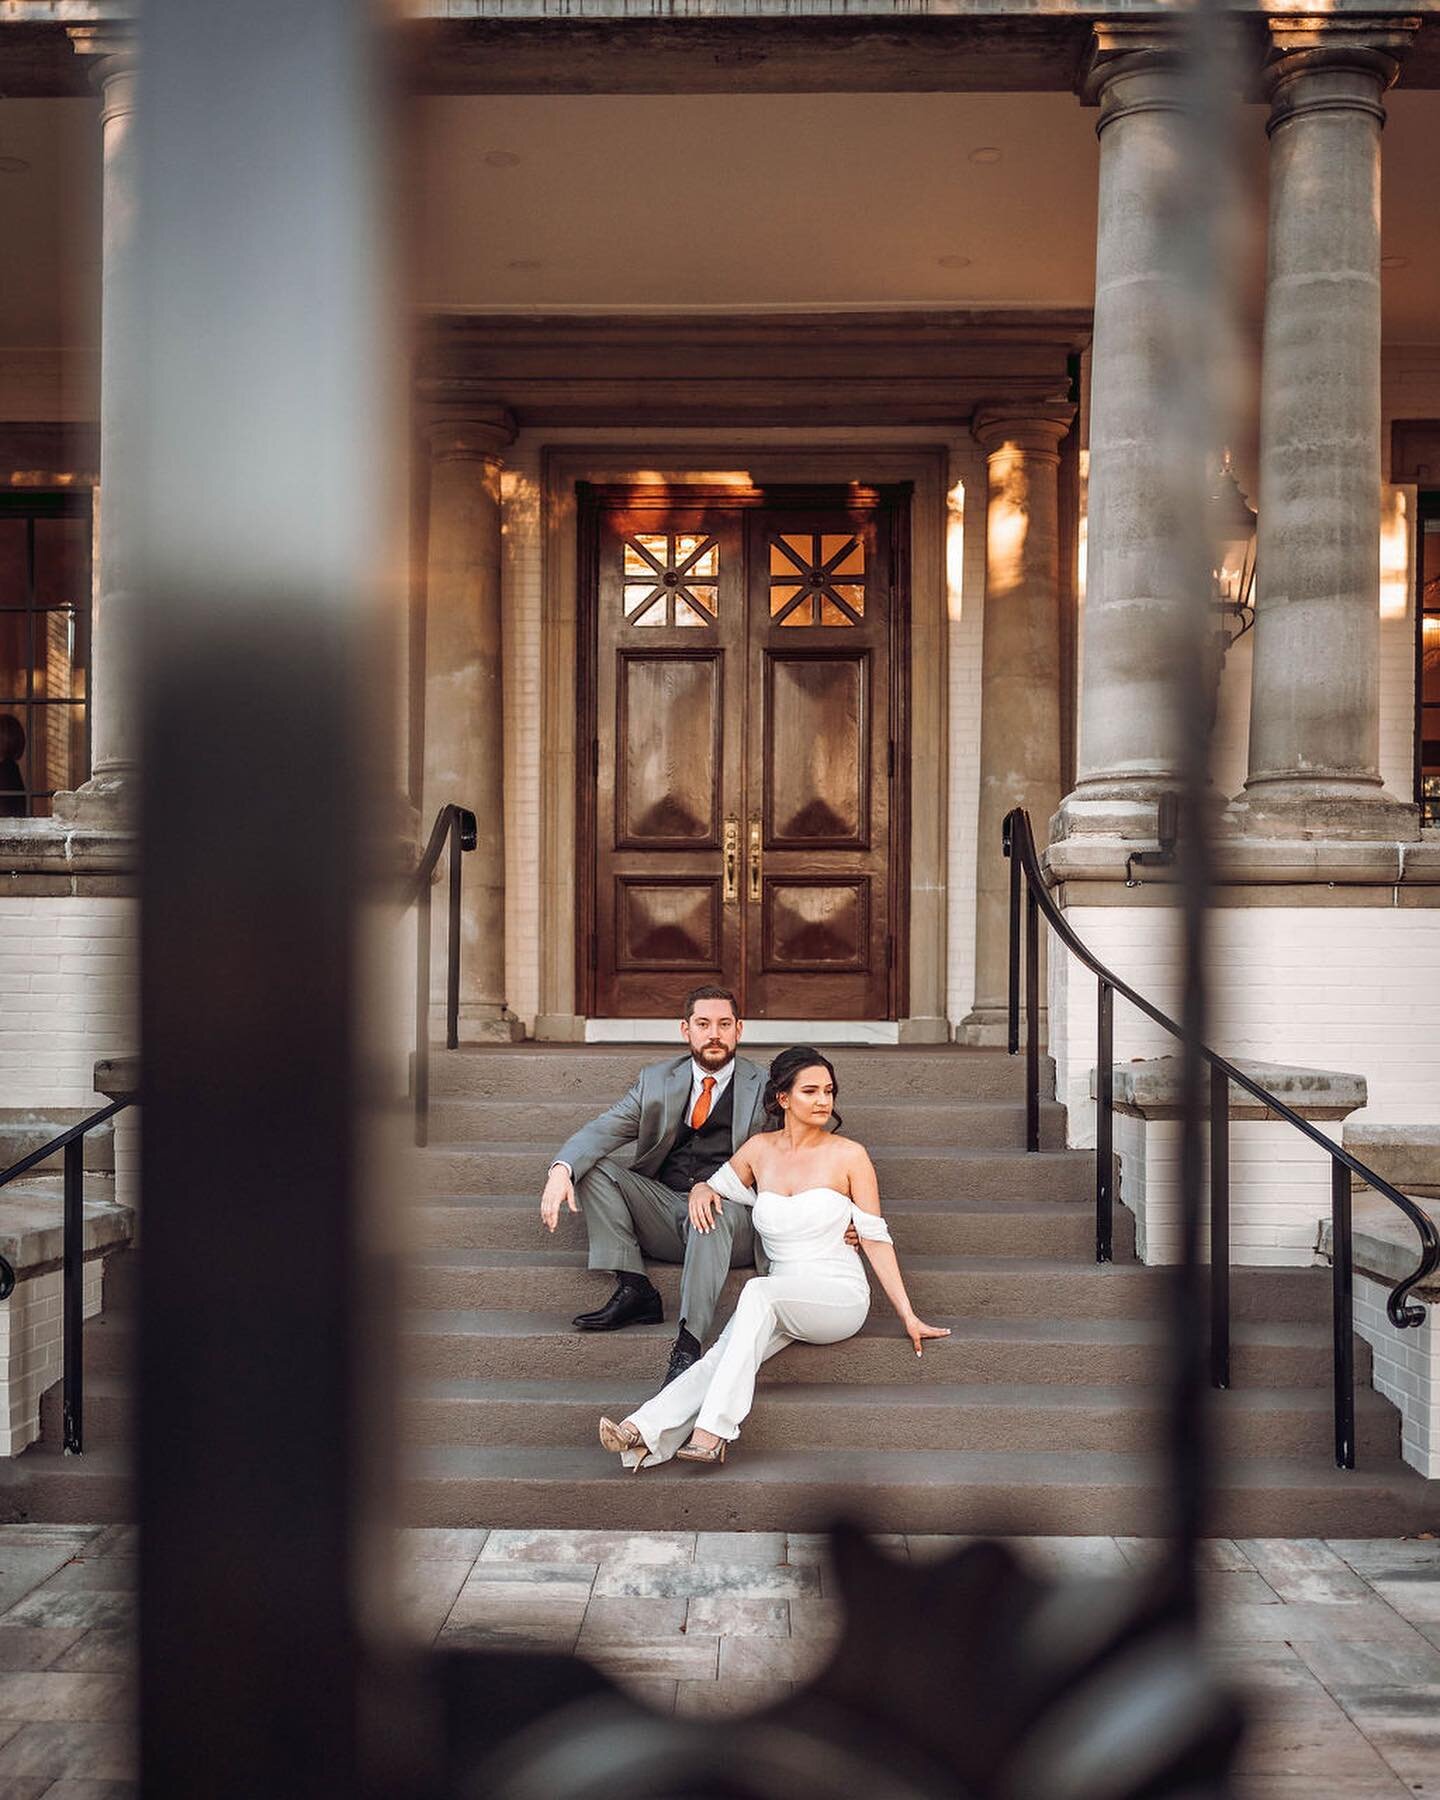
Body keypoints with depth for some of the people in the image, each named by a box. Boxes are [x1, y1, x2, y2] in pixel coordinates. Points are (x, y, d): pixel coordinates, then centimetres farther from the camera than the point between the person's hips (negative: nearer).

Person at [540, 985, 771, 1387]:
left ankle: (688, 1344, -44)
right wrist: (561, 1169, -22)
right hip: (663, 1212, 4)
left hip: (732, 1217, -4)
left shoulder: (765, 1089, 5)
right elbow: (602, 1130, 0)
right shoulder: (656, 1080, 11)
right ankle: (633, 1288, -19)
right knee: (592, 1165, -13)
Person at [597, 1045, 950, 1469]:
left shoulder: (848, 1155, -1)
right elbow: (714, 1185, 25)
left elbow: (875, 1239, 1)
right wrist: (700, 1191, 0)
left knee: (758, 1291, -35)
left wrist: (908, 1314, -1)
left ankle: (712, 1430, -44)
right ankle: (645, 1435, -47)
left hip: (840, 1297, -3)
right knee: (723, 1355, -28)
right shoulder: (759, 1150, 8)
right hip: (781, 1305, 4)